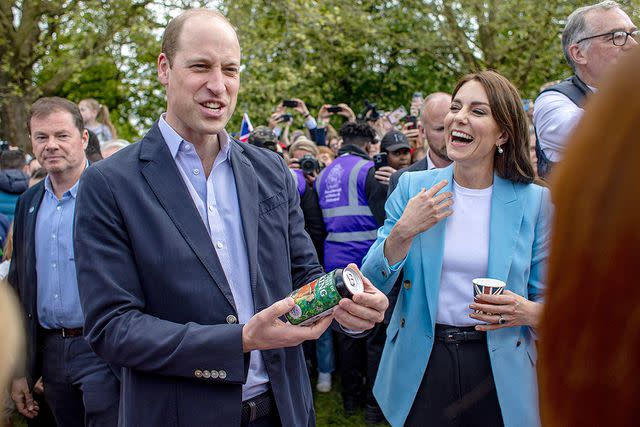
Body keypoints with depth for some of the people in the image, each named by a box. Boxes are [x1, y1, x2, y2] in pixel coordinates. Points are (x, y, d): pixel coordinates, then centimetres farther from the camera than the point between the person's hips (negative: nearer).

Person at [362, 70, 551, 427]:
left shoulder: (534, 201, -4)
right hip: (421, 367, 1)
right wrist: (404, 232, -18)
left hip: (499, 373, 0)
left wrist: (528, 312, -20)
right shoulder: (412, 187, -1)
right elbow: (372, 286, -3)